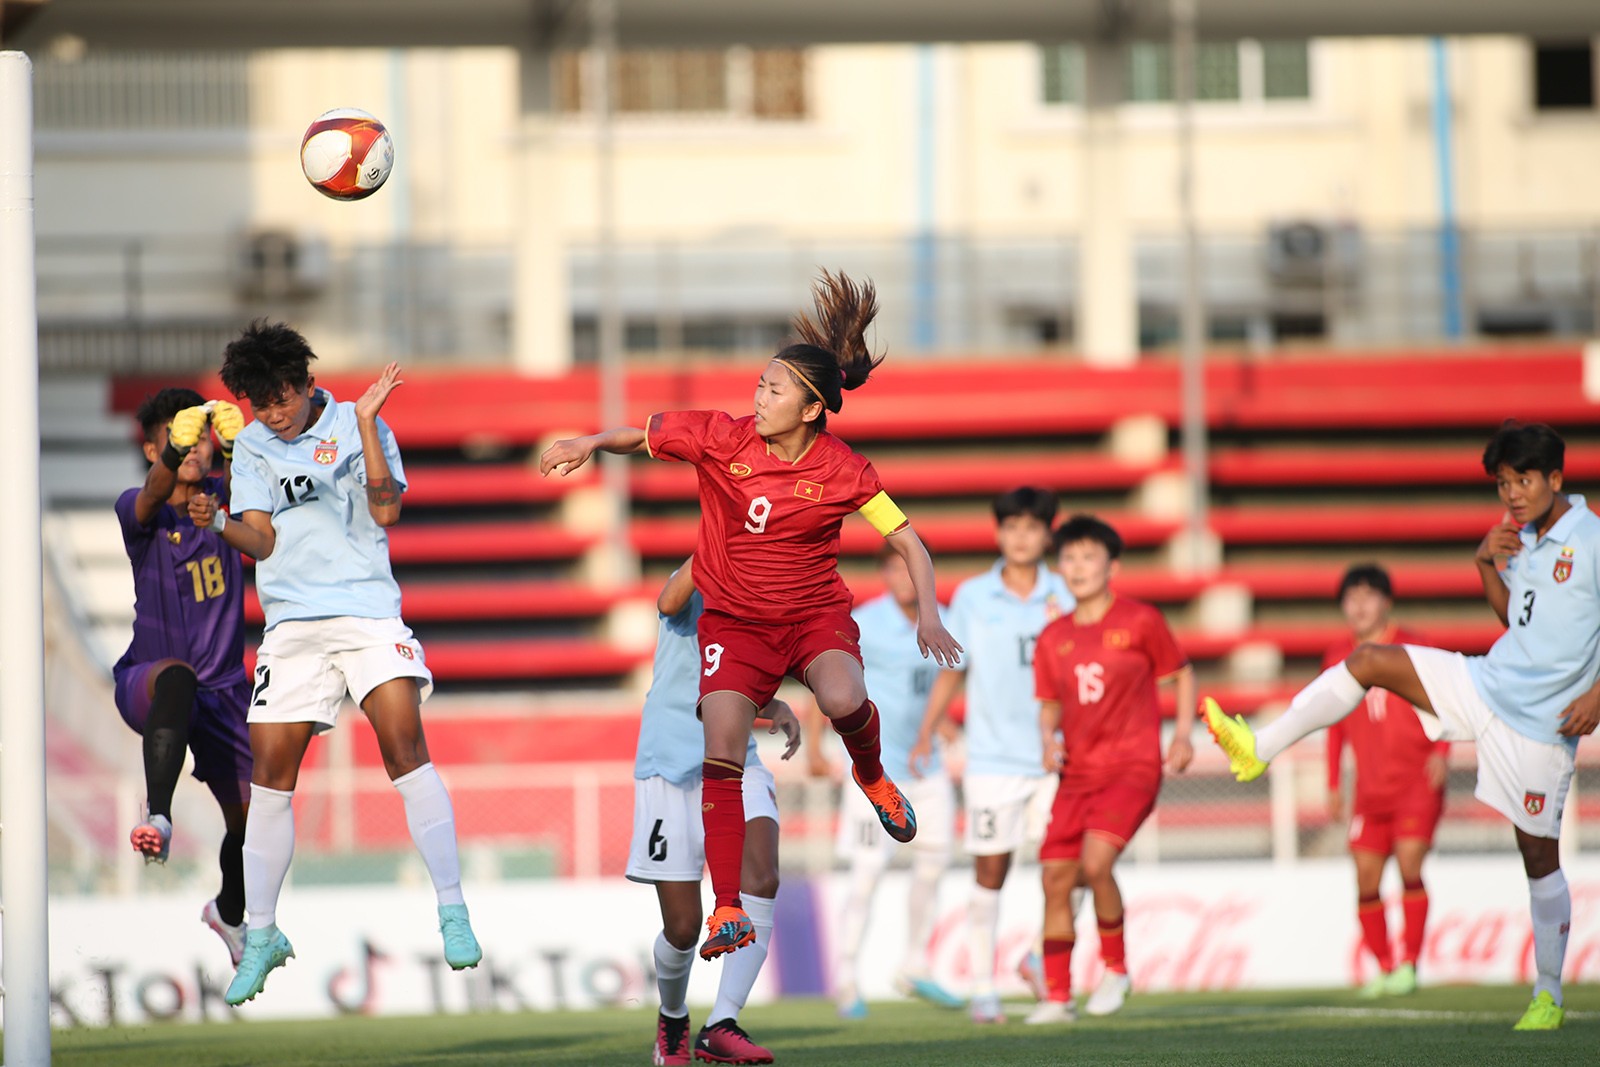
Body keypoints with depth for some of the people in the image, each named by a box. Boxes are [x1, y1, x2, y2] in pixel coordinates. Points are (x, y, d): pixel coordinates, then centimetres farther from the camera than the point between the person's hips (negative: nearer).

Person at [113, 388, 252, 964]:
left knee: (250, 816, 5)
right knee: (177, 676, -40)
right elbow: (154, 495, -33)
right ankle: (158, 817, -49)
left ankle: (229, 913, 37)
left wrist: (237, 449, -48)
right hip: (145, 683, -4)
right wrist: (175, 451, -55)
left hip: (223, 693, 4)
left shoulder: (222, 498, 0)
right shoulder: (138, 510, -8)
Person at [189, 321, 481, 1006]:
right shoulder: (251, 446, 10)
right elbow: (262, 541, 6)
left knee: (404, 744, -19)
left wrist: (366, 422, -10)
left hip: (366, 609, -3)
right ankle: (261, 935, 13)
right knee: (270, 772, -1)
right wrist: (217, 524, -15)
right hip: (291, 617, 3)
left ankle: (452, 914, -16)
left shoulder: (356, 426, 4)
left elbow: (387, 511, -7)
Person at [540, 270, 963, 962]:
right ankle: (729, 910, -9)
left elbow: (908, 543, -5)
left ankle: (872, 777, 3)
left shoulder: (842, 470, -11)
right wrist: (590, 445, -13)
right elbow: (639, 435, 6)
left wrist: (929, 618, -17)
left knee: (843, 701, -34)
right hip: (734, 618, 1)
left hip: (816, 613, -1)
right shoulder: (721, 438, -8)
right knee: (721, 756, -16)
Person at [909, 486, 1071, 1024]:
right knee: (990, 873, 1)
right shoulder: (971, 597, 4)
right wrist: (926, 736, 4)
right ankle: (982, 988, 10)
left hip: (1054, 756, 1)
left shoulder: (1066, 598, 4)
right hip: (993, 756, -1)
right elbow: (951, 672, 11)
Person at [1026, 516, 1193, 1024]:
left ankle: (1115, 968, -3)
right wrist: (1048, 739, -3)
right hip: (1078, 772, 5)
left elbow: (1182, 673, 8)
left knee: (1095, 862, -24)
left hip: (1132, 767, -5)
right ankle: (1057, 997, 7)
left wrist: (1183, 733, -3)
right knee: (1055, 877, -2)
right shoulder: (1054, 638, 8)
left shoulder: (1140, 621, -3)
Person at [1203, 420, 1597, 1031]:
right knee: (1369, 660, -5)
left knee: (1538, 853, -1)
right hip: (1489, 683, 7)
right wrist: (1487, 564, 3)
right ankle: (1258, 750, -2)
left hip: (1541, 722, -7)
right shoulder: (1523, 539, 8)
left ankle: (1548, 996, 11)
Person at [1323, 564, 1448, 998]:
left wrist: (1441, 750, -16)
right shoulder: (1338, 659, 8)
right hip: (1371, 790, 4)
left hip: (1417, 781, -4)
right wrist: (1334, 787, 15)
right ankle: (1384, 968, 11)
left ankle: (1409, 964, -9)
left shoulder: (1412, 649, -3)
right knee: (1366, 881, -1)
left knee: (1409, 865, -16)